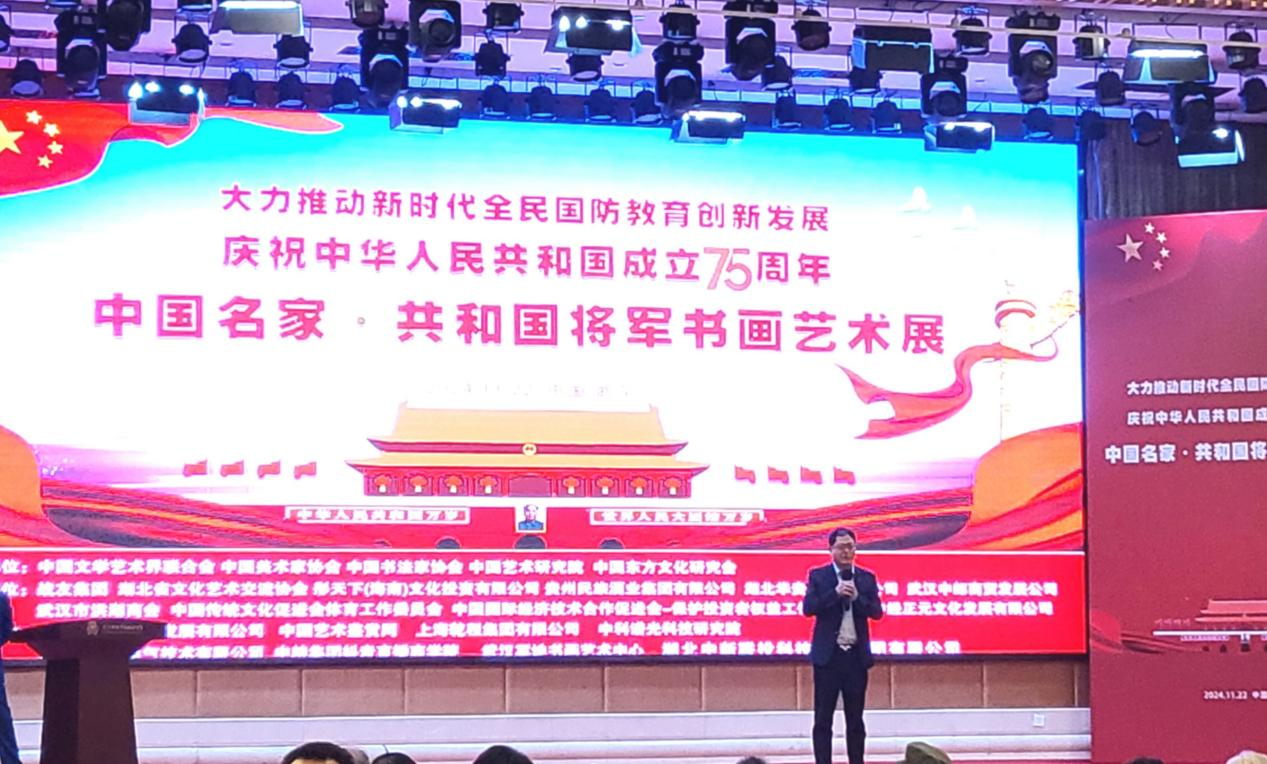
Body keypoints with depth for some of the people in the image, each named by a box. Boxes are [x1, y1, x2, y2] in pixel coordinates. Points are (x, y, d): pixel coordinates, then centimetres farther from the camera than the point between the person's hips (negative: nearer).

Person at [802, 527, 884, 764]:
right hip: (828, 655, -2)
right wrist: (836, 593, -18)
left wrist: (857, 597, -15)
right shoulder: (818, 575, 1)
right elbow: (808, 607, -9)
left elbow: (877, 612, 0)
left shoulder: (867, 578, 7)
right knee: (823, 718, 0)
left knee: (855, 719, 7)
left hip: (856, 655, 2)